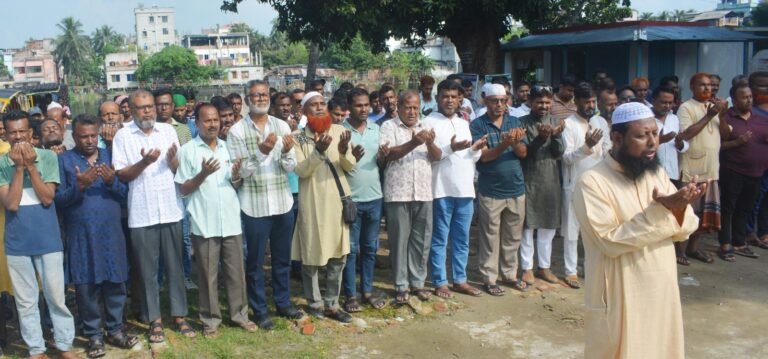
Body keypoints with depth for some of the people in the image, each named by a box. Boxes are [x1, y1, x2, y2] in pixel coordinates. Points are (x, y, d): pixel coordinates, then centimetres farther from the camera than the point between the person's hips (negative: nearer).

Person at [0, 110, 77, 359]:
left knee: (56, 296, 6)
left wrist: (31, 165, -16)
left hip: (48, 240, -1)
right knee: (25, 301, 10)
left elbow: (47, 198, -10)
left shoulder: (48, 157, -3)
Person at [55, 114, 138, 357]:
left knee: (115, 282, 6)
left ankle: (115, 330, 20)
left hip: (111, 232, 2)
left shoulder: (109, 156, 10)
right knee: (86, 286, 3)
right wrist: (79, 186, -21)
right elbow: (58, 199, -6)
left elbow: (125, 193, 5)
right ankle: (94, 335, 15)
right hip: (81, 235, -2)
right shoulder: (64, 160, 1)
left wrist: (112, 181, -14)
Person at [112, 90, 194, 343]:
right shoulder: (123, 136, -1)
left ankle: (179, 315, 20)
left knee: (175, 266, 9)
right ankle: (155, 320, 17)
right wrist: (144, 162, -19)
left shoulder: (168, 130, 6)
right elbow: (121, 175, -4)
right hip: (141, 214, -2)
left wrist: (172, 159, -14)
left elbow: (180, 170, 7)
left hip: (171, 210, 2)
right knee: (148, 270, 6)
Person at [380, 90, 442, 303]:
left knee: (422, 241, 9)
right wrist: (413, 143, -24)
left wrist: (430, 143, -14)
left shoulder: (426, 127, 12)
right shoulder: (389, 126, 0)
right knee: (399, 241, 2)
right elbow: (387, 154, -13)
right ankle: (401, 286, 11)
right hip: (398, 194, -4)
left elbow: (437, 157, 7)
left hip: (423, 193, 4)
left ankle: (418, 282, 22)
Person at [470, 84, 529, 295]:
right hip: (490, 191, -4)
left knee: (512, 237, 14)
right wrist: (505, 144, -30)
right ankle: (489, 279, 14)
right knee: (490, 238, 4)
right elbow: (483, 156, -15)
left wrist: (516, 142, -24)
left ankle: (510, 274, 28)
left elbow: (523, 153, -1)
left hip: (516, 189, 4)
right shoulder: (478, 125, -6)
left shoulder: (515, 122, 7)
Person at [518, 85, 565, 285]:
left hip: (552, 181, 4)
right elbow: (524, 152, -13)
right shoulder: (523, 123, -5)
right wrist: (541, 137, -29)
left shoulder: (555, 122, 6)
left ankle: (544, 266, 25)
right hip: (529, 181, -4)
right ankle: (527, 268, 14)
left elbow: (559, 153, -1)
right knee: (528, 226, 4)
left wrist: (556, 135, -21)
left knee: (548, 227, 12)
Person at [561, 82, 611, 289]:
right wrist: (587, 146, -29)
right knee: (572, 229, 4)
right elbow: (567, 157, -16)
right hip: (575, 185, -5)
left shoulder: (601, 122, 6)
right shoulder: (568, 124, -10)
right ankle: (571, 271, 13)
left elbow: (607, 150, 11)